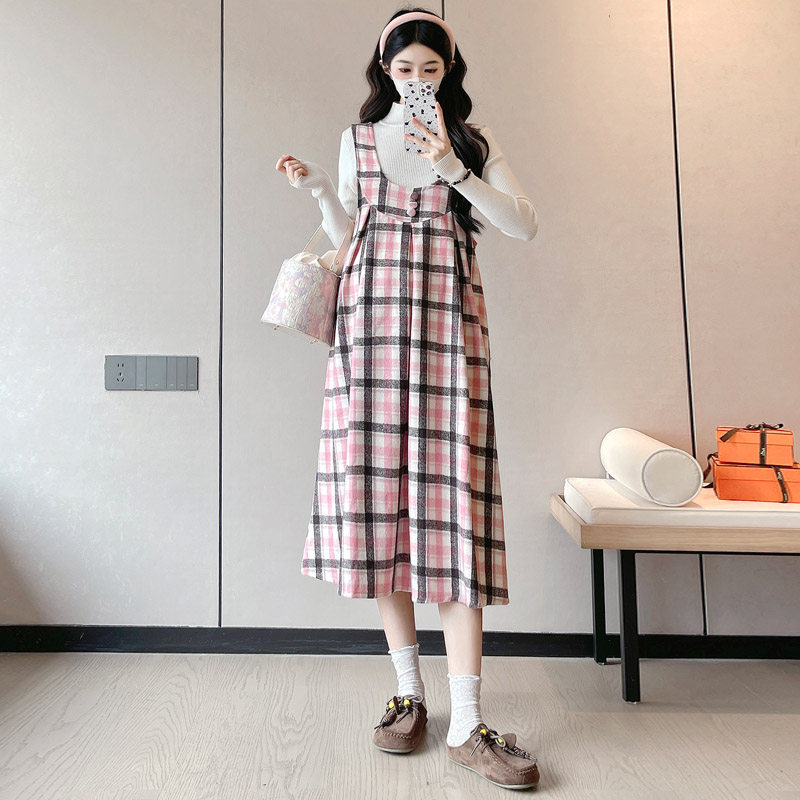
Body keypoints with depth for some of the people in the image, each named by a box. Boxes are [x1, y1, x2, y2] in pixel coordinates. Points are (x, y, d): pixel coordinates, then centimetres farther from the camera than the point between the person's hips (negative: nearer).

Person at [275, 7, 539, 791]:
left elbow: (525, 225, 5)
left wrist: (454, 169, -4)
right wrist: (316, 188, 6)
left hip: (447, 320, -1)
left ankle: (466, 724, -3)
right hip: (370, 315, 2)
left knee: (452, 495, -11)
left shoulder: (473, 140, 17)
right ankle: (408, 691, 13)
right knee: (377, 492, -4)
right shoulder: (358, 138, 21)